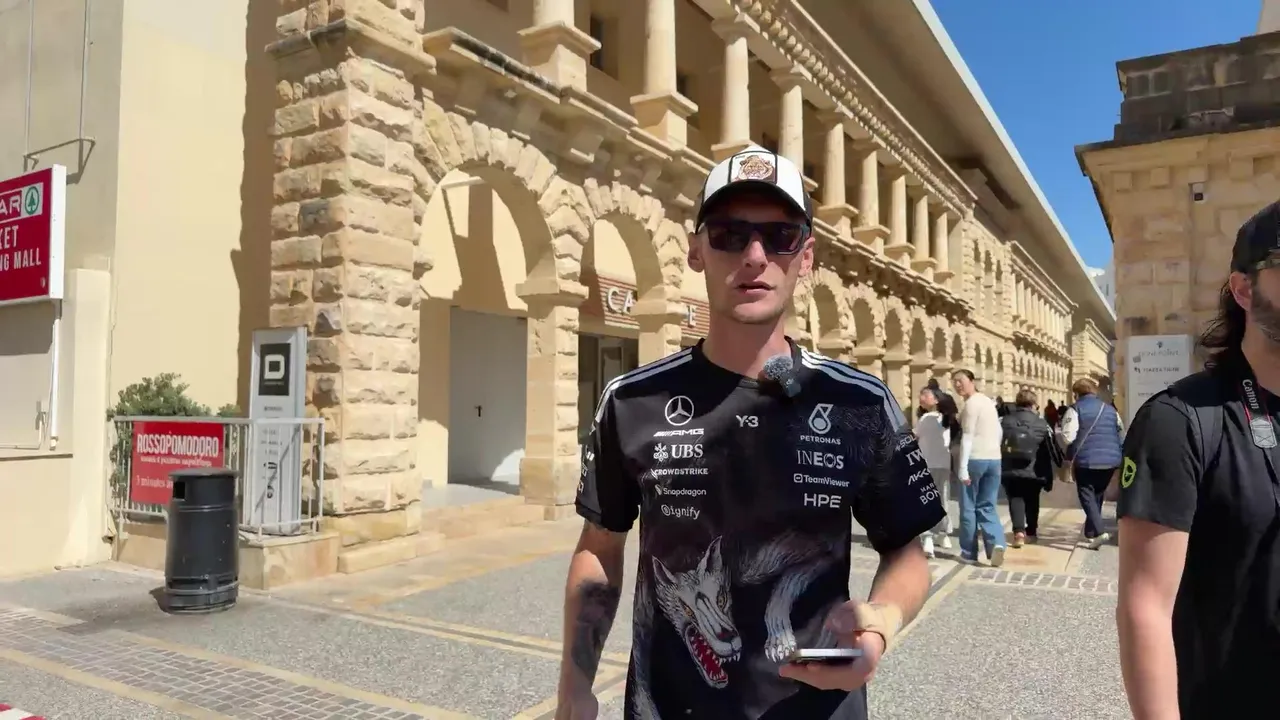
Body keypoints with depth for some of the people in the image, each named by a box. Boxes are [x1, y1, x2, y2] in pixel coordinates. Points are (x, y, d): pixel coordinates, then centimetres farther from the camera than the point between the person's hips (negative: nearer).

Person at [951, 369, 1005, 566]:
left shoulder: (971, 403, -10)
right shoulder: (988, 401, 17)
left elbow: (967, 437, -15)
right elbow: (998, 432, 20)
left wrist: (963, 467, -17)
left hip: (975, 459, -7)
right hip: (994, 459, 7)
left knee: (968, 507, 5)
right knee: (987, 506, 11)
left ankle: (969, 552, 11)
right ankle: (996, 543, -10)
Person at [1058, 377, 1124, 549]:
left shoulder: (1075, 410, -6)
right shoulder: (1110, 409, 14)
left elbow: (1068, 437, -14)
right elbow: (1122, 432, 19)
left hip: (1086, 460, -6)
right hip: (1110, 460, 6)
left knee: (1087, 497, 0)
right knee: (1097, 496, 18)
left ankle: (1099, 532, -17)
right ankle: (1090, 533, 26)